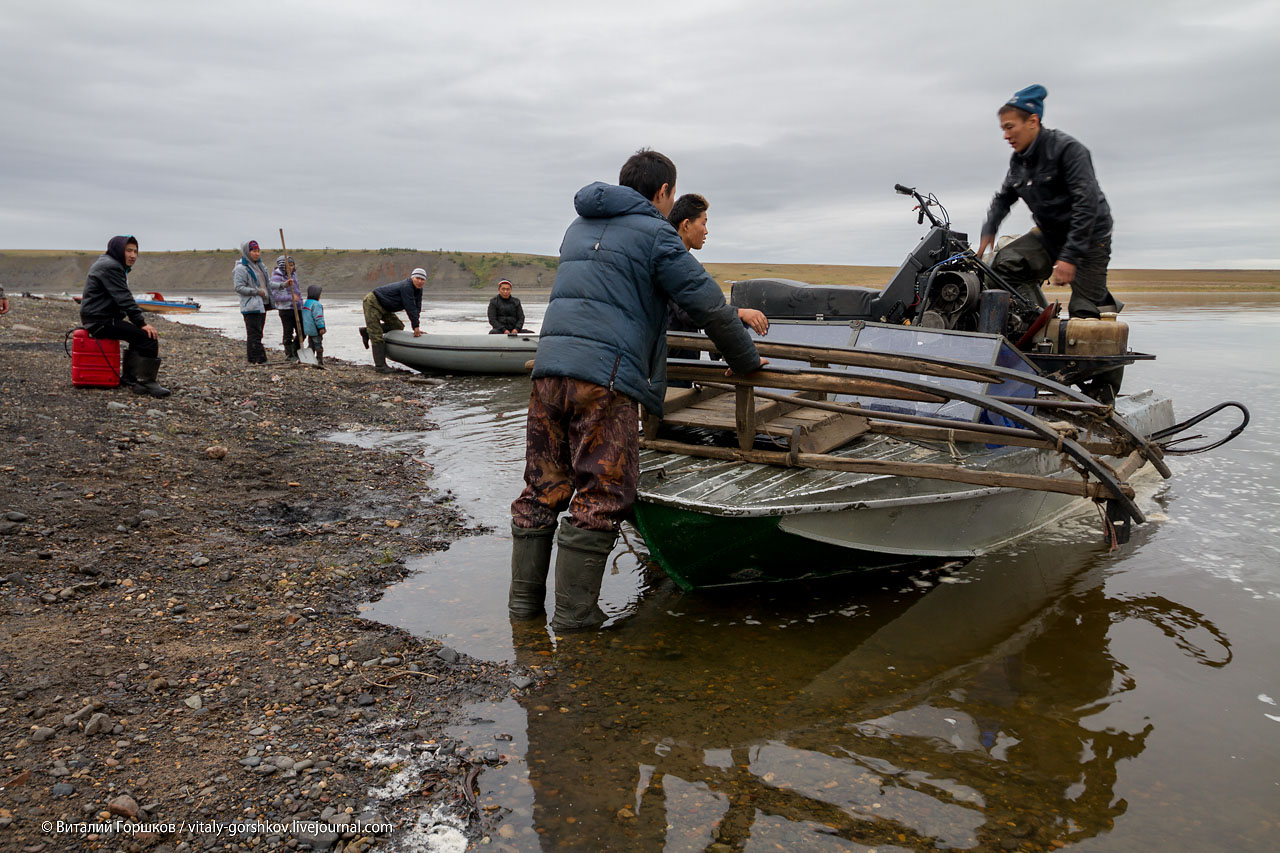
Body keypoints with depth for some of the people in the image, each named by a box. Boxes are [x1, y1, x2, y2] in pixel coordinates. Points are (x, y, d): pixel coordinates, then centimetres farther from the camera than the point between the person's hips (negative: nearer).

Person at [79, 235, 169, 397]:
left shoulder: (113, 265, 21)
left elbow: (124, 298, 20)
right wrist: (141, 323, -19)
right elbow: (123, 299, -19)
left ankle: (128, 377, 18)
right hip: (99, 321, -11)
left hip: (104, 318, 11)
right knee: (148, 337, -17)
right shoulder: (109, 267, -13)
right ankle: (146, 383, -15)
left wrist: (140, 321, 10)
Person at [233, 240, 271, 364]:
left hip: (261, 304, 9)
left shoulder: (259, 265, 17)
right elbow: (238, 287, -15)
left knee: (257, 333, 11)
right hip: (250, 306, -9)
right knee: (254, 333, -9)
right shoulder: (241, 268, -10)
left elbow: (267, 283, 25)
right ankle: (257, 358, -9)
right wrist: (257, 291, -17)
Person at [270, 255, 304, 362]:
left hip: (297, 308, 7)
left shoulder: (293, 274, 12)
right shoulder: (277, 277, -11)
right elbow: (276, 296, -18)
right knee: (288, 332, 0)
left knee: (301, 332, 9)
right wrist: (291, 297, -25)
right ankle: (289, 355, 10)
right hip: (285, 309, -7)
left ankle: (296, 352, 23)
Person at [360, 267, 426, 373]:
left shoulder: (418, 290, 1)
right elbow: (410, 308, -27)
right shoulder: (406, 287, -27)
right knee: (377, 335, -10)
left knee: (398, 326, 5)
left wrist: (416, 327, -4)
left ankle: (367, 331, 14)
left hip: (383, 307, 10)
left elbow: (417, 309, 1)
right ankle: (380, 365, -8)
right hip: (372, 302, -9)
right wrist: (415, 326, -21)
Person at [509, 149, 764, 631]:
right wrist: (746, 362, 15)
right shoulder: (653, 233, 2)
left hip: (549, 368, 7)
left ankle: (524, 599, 20)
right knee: (601, 498, 0)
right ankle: (574, 613, 4)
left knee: (543, 488, 13)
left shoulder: (579, 227, 26)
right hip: (605, 377, -7)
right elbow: (708, 306, -1)